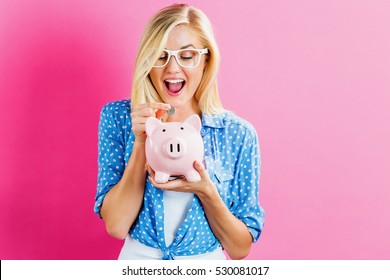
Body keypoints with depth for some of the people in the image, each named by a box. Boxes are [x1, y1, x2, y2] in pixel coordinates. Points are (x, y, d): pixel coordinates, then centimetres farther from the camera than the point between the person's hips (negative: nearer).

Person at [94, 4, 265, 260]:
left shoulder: (239, 135, -8)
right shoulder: (118, 117, -5)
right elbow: (116, 226, -11)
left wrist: (206, 191, -21)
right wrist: (142, 142, -20)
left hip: (207, 262, 0)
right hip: (136, 258, 1)